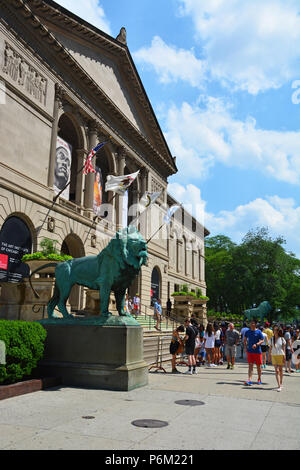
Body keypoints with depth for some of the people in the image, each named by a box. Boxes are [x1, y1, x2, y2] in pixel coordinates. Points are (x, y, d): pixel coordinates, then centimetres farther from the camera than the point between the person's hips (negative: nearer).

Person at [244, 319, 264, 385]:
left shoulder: (258, 332, -5)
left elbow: (262, 340, -7)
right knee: (250, 365, -5)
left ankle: (259, 379, 27)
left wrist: (256, 344, -22)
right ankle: (249, 380, -9)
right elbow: (245, 340, 17)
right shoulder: (247, 332, 5)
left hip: (257, 351, -2)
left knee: (258, 366, 10)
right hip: (250, 351, 2)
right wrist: (245, 346, 5)